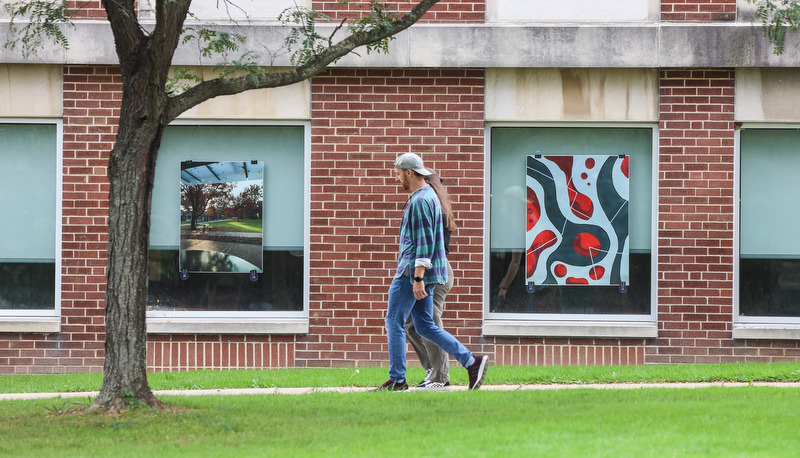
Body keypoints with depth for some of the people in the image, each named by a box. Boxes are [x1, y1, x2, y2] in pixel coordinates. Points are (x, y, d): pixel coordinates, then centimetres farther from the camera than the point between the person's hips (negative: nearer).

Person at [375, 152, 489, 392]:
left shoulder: (420, 201, -15)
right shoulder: (428, 196, 18)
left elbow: (425, 242, -22)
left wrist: (418, 278, -26)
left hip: (413, 271, -10)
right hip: (417, 272, 10)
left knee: (394, 322, -3)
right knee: (424, 326, 10)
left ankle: (397, 379, 0)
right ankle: (471, 361, 3)